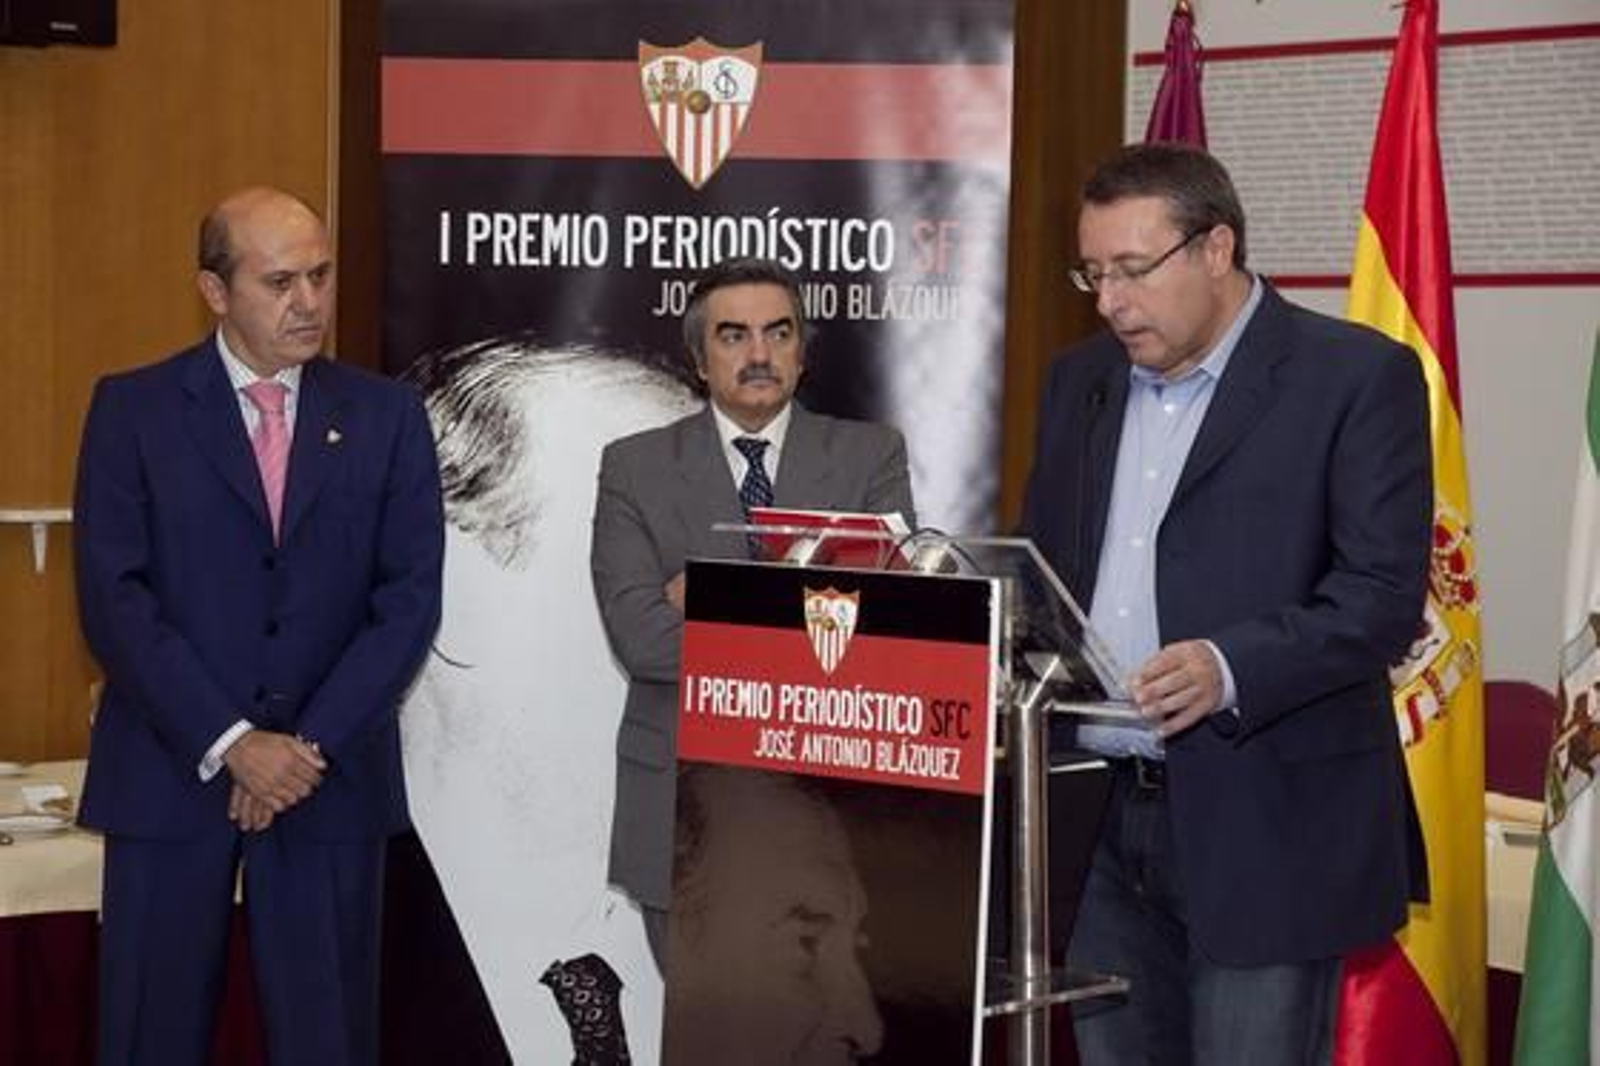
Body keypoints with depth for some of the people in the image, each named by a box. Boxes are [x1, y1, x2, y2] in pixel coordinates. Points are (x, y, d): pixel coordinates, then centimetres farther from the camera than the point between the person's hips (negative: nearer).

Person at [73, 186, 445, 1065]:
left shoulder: (386, 416, 5)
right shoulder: (133, 408, 0)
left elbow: (410, 597, 0)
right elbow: (113, 597, -7)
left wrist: (312, 744, -10)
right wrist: (229, 743, -13)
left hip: (332, 775, 1)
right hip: (171, 771, -1)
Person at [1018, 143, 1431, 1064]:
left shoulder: (1357, 378, -5)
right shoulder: (1081, 381, 15)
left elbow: (1385, 596, -13)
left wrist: (1230, 669, -27)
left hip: (1263, 827, -6)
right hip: (1101, 819, 6)